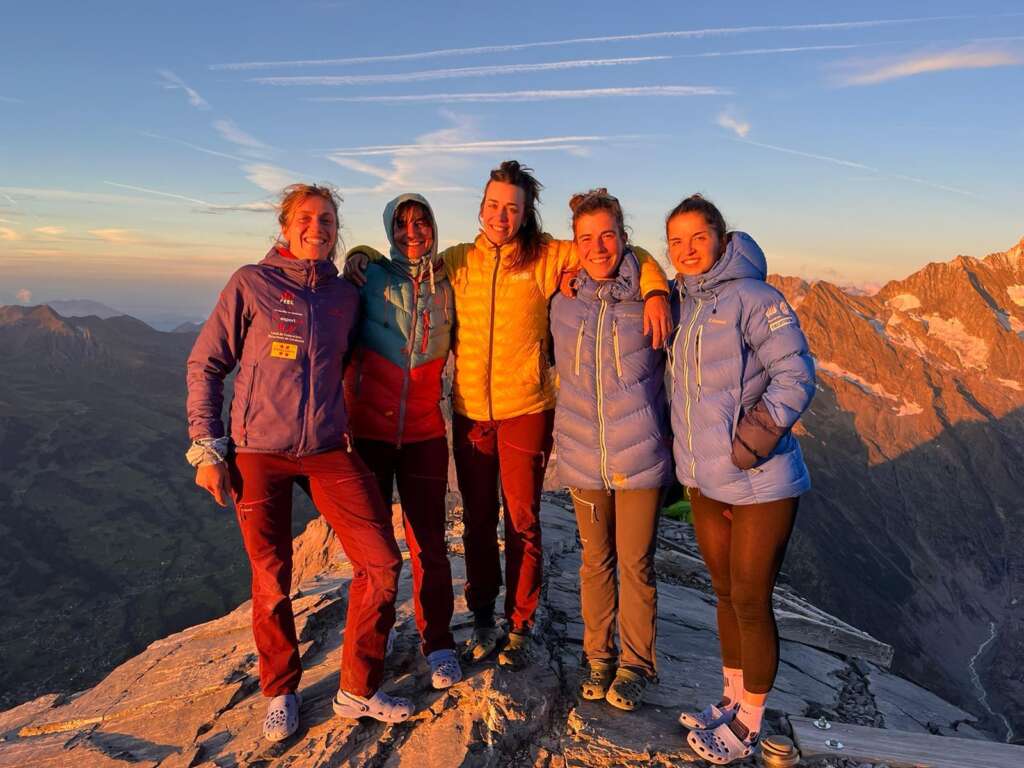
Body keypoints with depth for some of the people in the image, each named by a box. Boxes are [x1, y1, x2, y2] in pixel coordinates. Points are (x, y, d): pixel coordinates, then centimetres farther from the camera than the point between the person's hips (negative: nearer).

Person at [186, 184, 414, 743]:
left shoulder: (345, 296, 9)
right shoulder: (251, 283, -1)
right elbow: (205, 365, 0)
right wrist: (206, 447, -4)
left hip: (330, 451, 3)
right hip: (258, 453, -3)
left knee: (382, 564, -2)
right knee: (272, 583, 6)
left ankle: (358, 691, 17)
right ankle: (280, 695, 31)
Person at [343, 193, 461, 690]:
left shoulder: (446, 285, 4)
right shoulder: (370, 276, -2)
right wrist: (345, 411, -3)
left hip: (425, 433, 1)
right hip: (370, 430, -1)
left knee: (428, 541, 2)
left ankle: (438, 644, 16)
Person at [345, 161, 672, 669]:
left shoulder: (548, 258, -3)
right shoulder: (458, 261, 6)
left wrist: (655, 292, -18)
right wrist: (364, 257, 3)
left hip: (526, 409, -2)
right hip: (469, 411, 3)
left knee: (522, 521, 7)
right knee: (477, 519, 13)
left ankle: (519, 627, 24)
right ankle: (482, 618, 31)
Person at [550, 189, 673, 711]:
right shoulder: (564, 305, 2)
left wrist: (667, 430, 4)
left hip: (640, 456, -3)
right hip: (583, 456, 3)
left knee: (635, 564, 6)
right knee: (595, 561, 14)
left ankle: (635, 664, 26)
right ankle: (599, 657, 32)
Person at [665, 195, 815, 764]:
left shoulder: (753, 298, -13)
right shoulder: (679, 303, 8)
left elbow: (795, 378, -17)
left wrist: (746, 448, -19)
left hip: (760, 483, -6)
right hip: (704, 481, 7)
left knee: (752, 603, 4)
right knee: (726, 595, 18)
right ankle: (733, 699, 37)